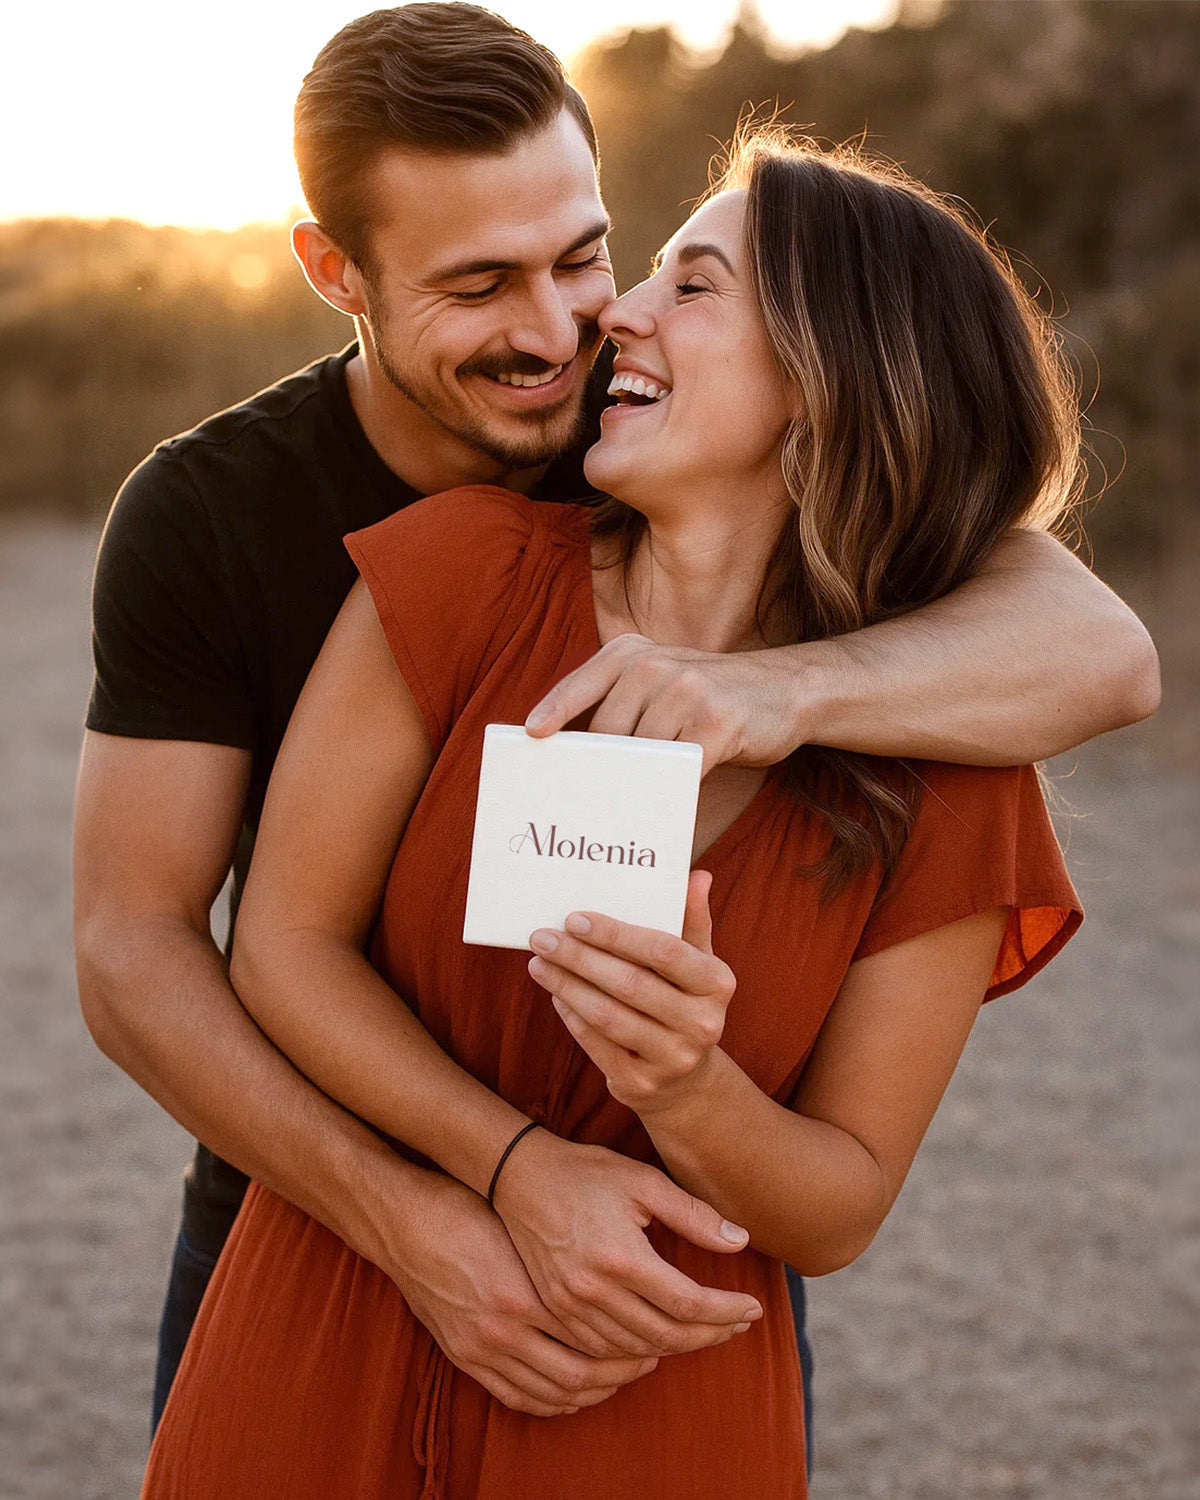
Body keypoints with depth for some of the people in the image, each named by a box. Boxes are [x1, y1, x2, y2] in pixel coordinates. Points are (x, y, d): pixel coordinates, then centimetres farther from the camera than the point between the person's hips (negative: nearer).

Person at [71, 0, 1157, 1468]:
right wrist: (407, 1220, -32)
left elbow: (1103, 649, -23)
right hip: (306, 1224, 0)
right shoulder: (199, 516, -13)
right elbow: (129, 946, -17)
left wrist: (783, 686, -43)